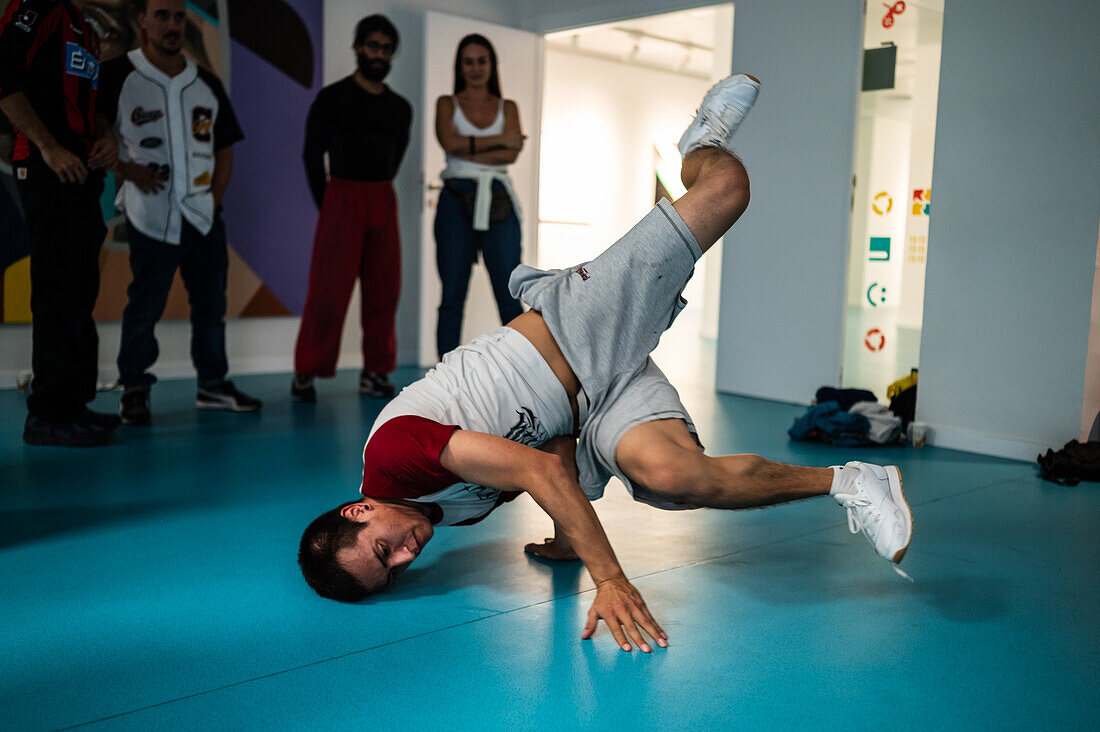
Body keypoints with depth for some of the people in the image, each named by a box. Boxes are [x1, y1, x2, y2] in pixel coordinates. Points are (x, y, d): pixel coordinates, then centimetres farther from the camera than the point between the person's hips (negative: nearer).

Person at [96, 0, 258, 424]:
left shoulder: (206, 83, 15)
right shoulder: (116, 76, -1)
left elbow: (224, 147, 19)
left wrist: (214, 198, 7)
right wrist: (127, 170, -12)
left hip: (204, 214, 5)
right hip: (151, 215, -5)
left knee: (211, 304, 8)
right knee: (144, 308, -3)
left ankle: (212, 385, 19)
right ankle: (134, 390, 10)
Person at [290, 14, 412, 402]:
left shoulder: (400, 108, 13)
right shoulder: (333, 97, 1)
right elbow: (313, 155, 2)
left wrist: (377, 194, 12)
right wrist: (326, 206, 0)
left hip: (383, 202, 4)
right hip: (341, 199, -4)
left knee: (383, 290, 2)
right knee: (328, 290, -8)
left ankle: (375, 371, 10)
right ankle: (306, 373, 0)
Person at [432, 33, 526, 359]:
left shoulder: (507, 108, 15)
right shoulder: (447, 104, 12)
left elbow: (511, 154, -2)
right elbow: (449, 142, -8)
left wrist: (467, 150, -7)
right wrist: (498, 140, -5)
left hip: (498, 201, 1)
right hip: (456, 201, 0)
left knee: (509, 296, -5)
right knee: (452, 296, 0)